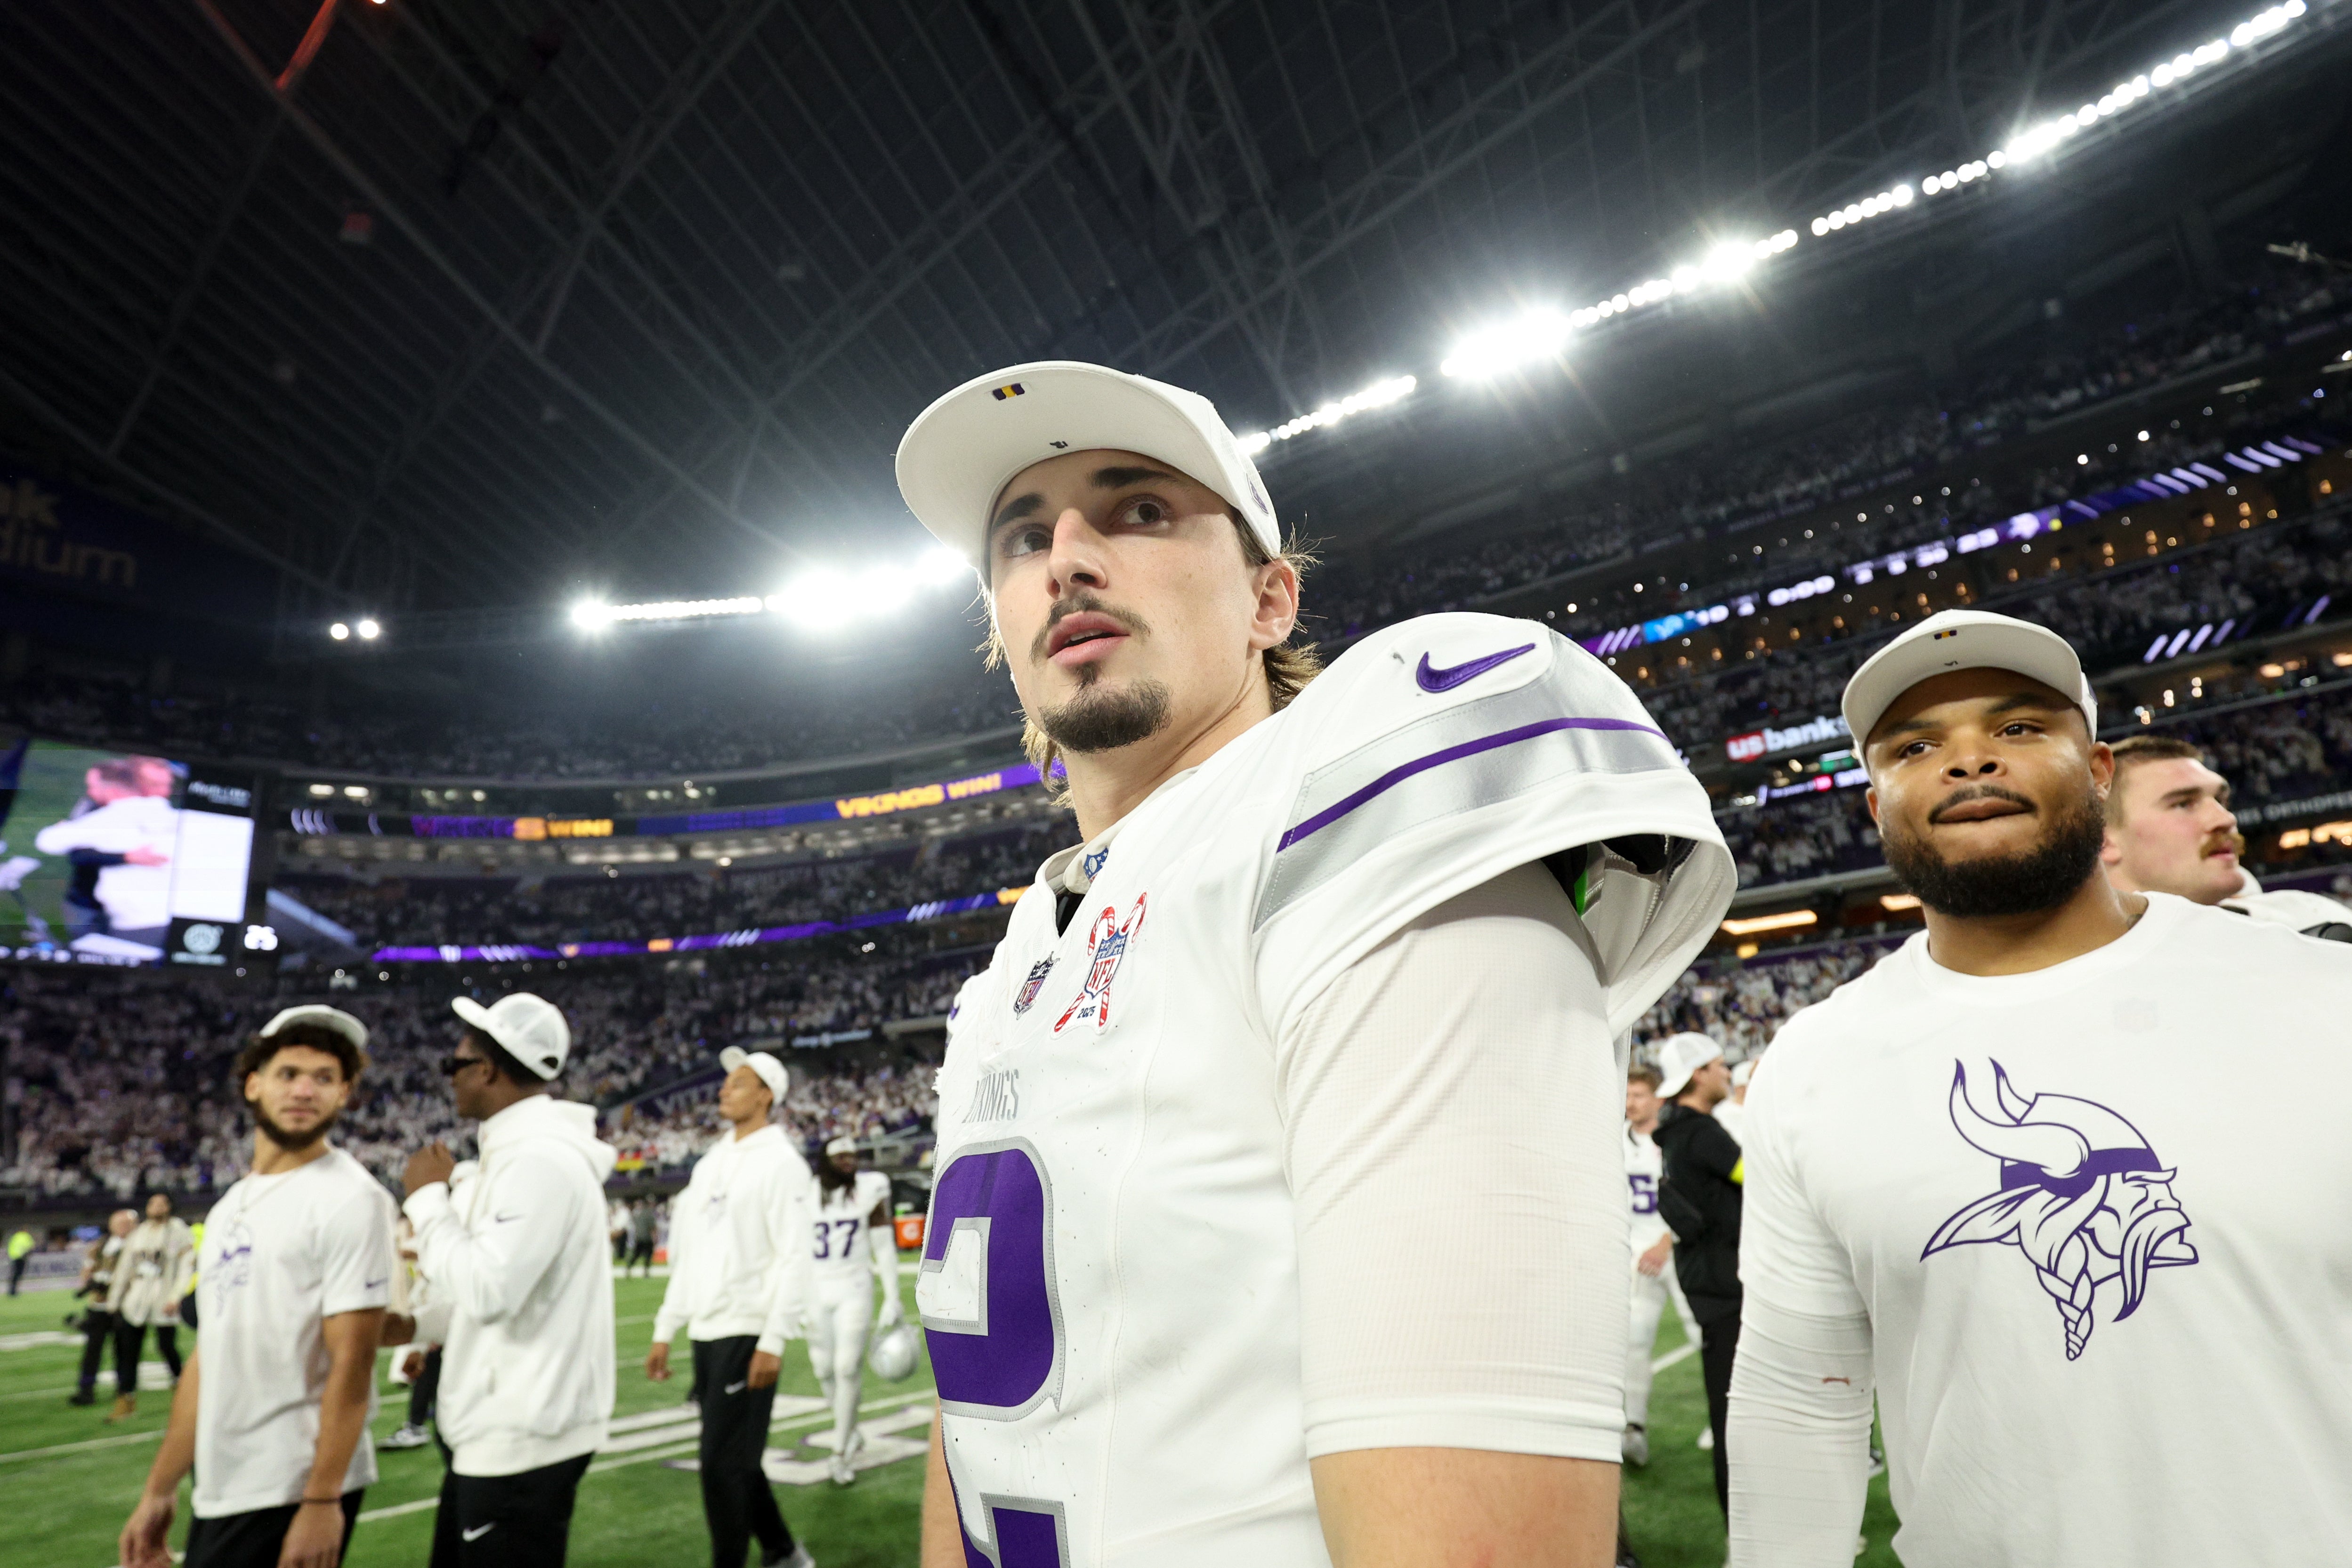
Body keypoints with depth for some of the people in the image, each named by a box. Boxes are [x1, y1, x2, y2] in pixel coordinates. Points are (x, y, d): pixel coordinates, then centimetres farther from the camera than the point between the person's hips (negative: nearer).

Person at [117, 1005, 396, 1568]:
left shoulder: (349, 1199, -14)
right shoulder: (231, 1206, 10)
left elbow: (351, 1363, -18)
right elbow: (210, 1357, 14)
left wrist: (322, 1502, -19)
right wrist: (160, 1490, 13)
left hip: (293, 1493, -7)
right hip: (221, 1492, 7)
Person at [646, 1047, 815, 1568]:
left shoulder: (780, 1162, -11)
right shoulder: (710, 1163, 13)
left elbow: (794, 1258, -16)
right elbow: (686, 1255, 18)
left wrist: (773, 1342, -20)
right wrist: (665, 1330, 15)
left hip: (747, 1334, -8)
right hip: (706, 1332, 8)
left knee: (724, 1461, -4)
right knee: (735, 1458, 16)